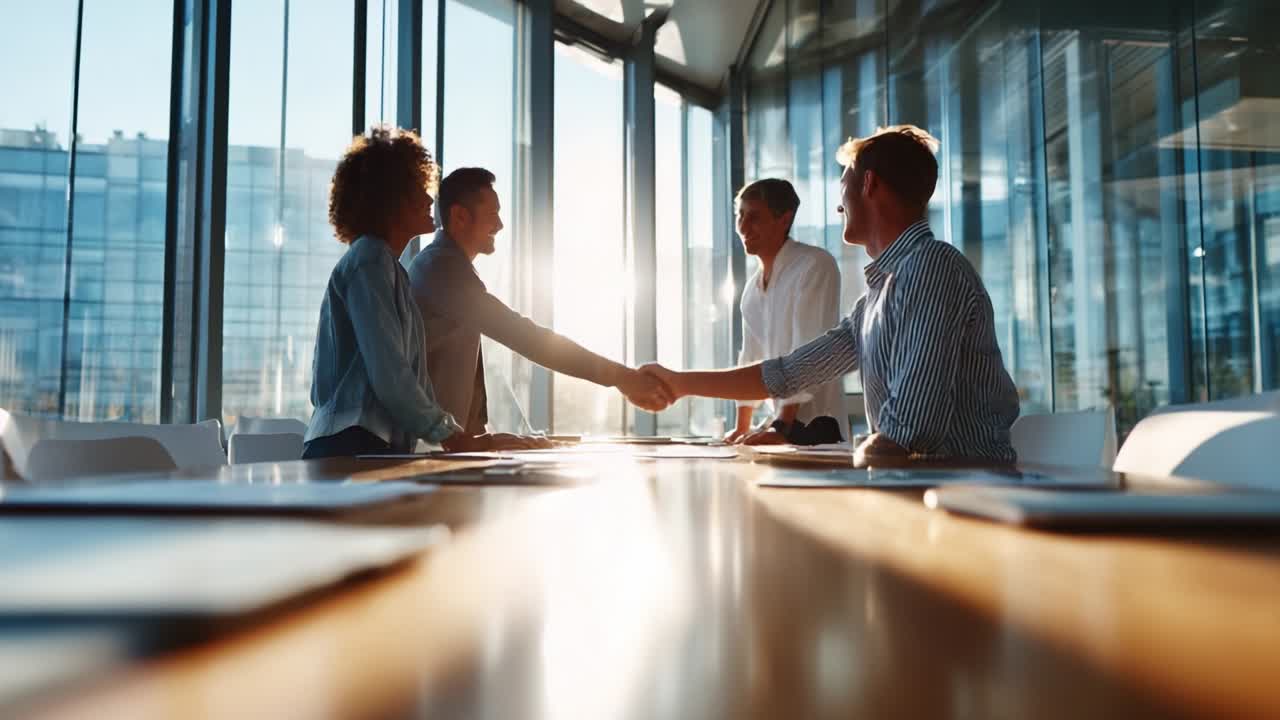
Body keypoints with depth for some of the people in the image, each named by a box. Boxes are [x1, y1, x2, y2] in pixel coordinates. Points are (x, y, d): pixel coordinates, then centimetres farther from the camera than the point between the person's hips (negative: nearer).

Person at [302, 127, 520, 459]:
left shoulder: (386, 263, 22)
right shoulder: (370, 261, -8)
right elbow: (389, 373, -16)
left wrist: (454, 432, 14)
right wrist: (448, 434, -7)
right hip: (351, 445, -9)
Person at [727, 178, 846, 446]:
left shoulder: (815, 265, -12)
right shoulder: (752, 287, 12)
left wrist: (782, 427, -24)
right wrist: (741, 429, 14)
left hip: (816, 424, -7)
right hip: (779, 422, 7)